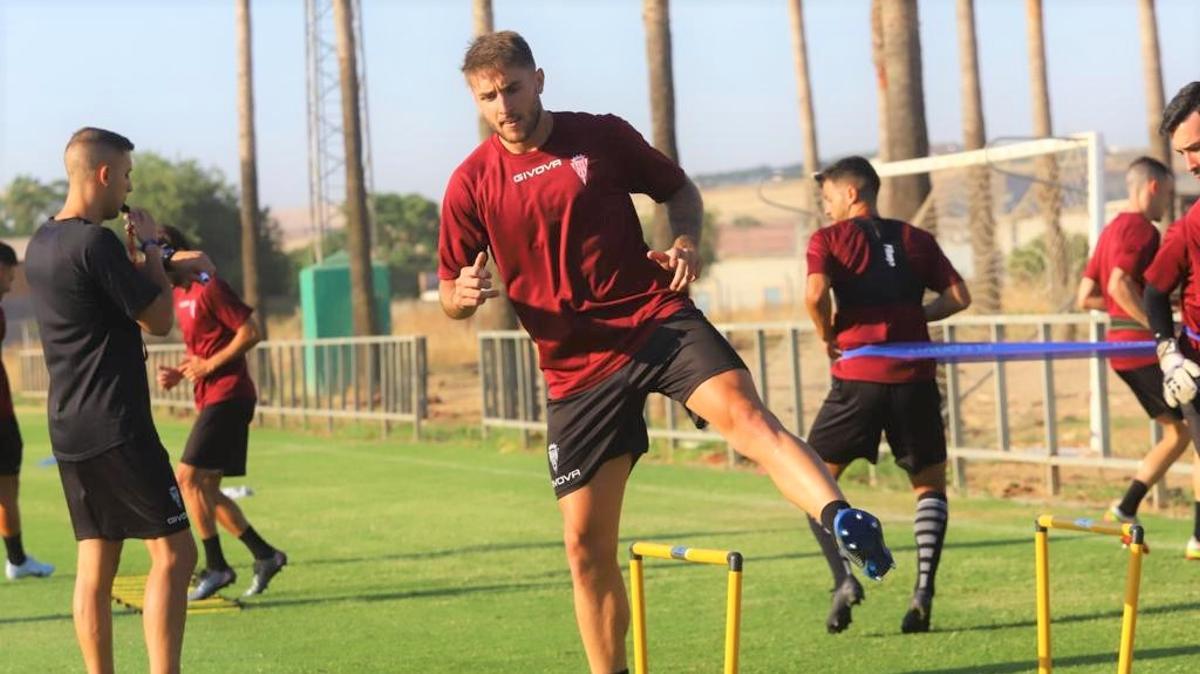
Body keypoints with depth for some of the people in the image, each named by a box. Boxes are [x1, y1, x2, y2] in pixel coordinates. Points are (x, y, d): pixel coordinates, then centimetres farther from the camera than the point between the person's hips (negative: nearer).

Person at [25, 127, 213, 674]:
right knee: (173, 552, -6)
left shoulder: (43, 243, 13)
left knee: (95, 563, 9)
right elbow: (159, 319, -10)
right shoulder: (95, 243, -16)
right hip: (116, 428, -9)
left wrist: (167, 264, 23)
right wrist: (150, 246, 1)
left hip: (68, 429, 9)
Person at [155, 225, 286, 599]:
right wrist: (179, 372, 8)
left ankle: (216, 567, -9)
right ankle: (265, 555, 15)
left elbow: (251, 332, -17)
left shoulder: (210, 289, -13)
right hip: (210, 398, 10)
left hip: (227, 396, -10)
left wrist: (209, 365, -16)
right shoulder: (179, 295, 16)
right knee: (205, 488, 9)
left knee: (188, 477, -14)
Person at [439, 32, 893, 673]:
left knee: (744, 413, -31)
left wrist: (686, 242, -4)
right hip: (575, 369, 2)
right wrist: (463, 295, -15)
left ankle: (844, 520, -52)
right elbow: (450, 292, 10)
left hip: (657, 321, -2)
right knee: (586, 543, 2)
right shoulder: (471, 184, 3)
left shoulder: (602, 136, 2)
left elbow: (680, 190, 17)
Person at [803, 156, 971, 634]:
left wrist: (827, 336, 3)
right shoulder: (916, 239, 14)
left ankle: (843, 577, -8)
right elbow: (958, 296, 7)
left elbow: (815, 294, -14)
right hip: (914, 377, 3)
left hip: (858, 378, -3)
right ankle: (924, 589, -1)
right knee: (929, 484, 16)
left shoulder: (829, 239, 3)